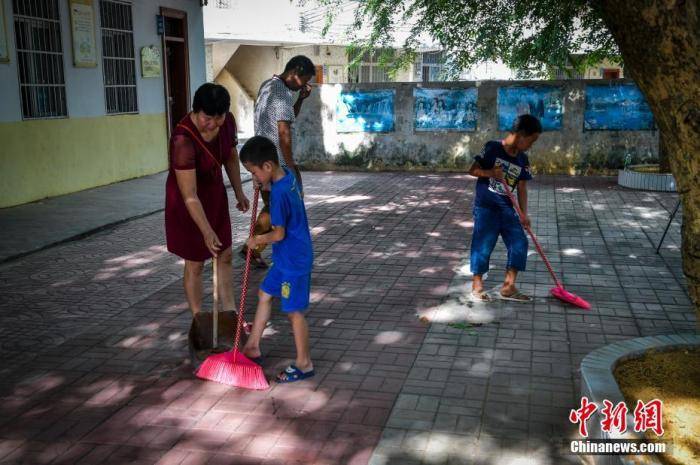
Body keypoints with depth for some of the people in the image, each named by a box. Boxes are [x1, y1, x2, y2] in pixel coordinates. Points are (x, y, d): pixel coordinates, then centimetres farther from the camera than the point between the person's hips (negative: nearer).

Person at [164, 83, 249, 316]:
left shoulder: (227, 122, -14)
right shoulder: (183, 140, -34)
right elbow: (190, 196, -33)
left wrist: (239, 192, 11)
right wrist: (207, 231, -38)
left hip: (215, 194, 7)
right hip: (189, 204, -7)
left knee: (225, 256, 14)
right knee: (195, 263, 4)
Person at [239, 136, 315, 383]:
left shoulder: (279, 193, -27)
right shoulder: (287, 174, 0)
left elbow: (279, 234, -22)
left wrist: (257, 240, -5)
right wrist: (264, 185, 8)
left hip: (294, 260, -10)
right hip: (286, 258, 10)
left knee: (294, 311, 2)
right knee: (265, 294, 20)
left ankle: (304, 364, 16)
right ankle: (253, 347, 32)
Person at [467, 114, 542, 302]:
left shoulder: (523, 160, 5)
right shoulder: (492, 148, -10)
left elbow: (522, 188, 4)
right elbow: (472, 170, -7)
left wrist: (524, 214, -6)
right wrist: (490, 172, -24)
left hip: (506, 208, 6)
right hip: (485, 207, -6)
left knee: (519, 243, 0)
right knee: (483, 245, -2)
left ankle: (508, 287, 11)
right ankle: (477, 287, 12)